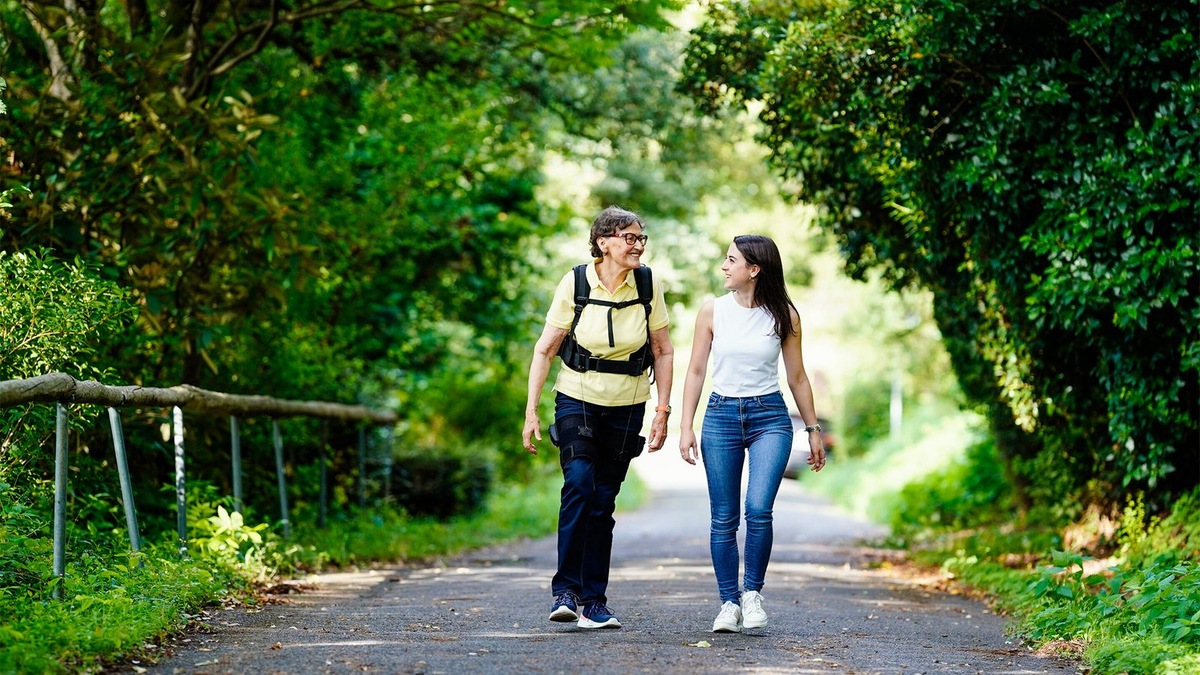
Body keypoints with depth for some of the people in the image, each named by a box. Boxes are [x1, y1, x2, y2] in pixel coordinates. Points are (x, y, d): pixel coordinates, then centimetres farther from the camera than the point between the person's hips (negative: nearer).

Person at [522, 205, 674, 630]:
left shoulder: (647, 284, -5)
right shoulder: (575, 284, -11)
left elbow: (663, 351, 4)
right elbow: (544, 350, -6)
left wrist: (662, 411, 0)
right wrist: (531, 411, -10)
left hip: (626, 408, 2)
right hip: (577, 399, -2)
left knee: (603, 502, 3)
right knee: (579, 483, -22)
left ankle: (594, 600, 11)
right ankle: (565, 590, -18)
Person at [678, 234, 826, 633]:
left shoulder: (783, 315, 0)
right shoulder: (713, 311, 1)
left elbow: (797, 378, 8)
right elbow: (696, 372, 6)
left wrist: (813, 429, 9)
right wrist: (686, 428, 1)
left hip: (770, 417, -1)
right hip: (721, 416, 1)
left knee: (758, 510, -17)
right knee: (723, 519, 1)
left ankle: (753, 592, 2)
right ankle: (729, 603, 11)